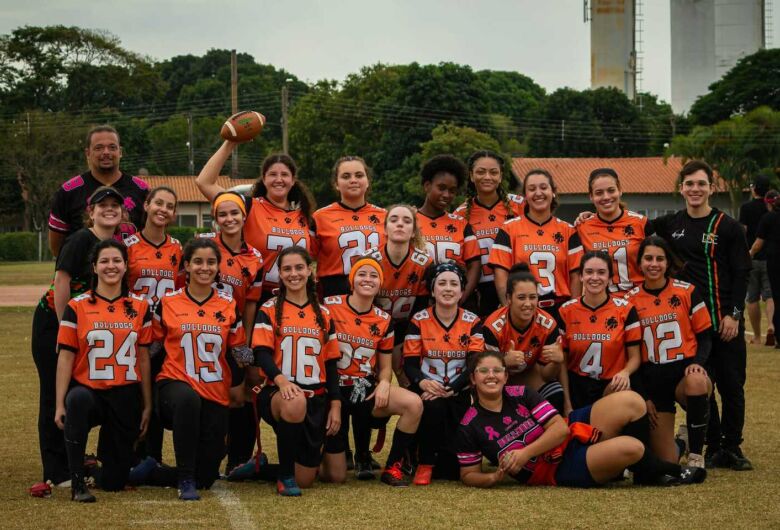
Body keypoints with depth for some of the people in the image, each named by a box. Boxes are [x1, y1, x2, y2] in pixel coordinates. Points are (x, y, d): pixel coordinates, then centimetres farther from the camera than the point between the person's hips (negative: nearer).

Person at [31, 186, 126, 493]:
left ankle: (70, 464, 20)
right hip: (53, 322, -7)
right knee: (55, 395, -2)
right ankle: (56, 472, 1)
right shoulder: (82, 240, -16)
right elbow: (61, 281, -19)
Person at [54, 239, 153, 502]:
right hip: (88, 390, -2)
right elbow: (66, 356, -3)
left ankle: (107, 454, 40)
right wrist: (60, 404, -11)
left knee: (114, 482, 1)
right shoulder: (77, 307, 0)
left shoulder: (140, 307, 6)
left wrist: (147, 405, 8)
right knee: (78, 399, -42)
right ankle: (77, 483, -28)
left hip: (125, 396, 2)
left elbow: (143, 358, 8)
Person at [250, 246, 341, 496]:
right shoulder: (269, 310, 3)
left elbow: (331, 363, 14)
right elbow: (262, 353, -10)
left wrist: (335, 405, 5)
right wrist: (281, 379, -29)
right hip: (279, 392, -3)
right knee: (295, 404, -42)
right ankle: (285, 475, -22)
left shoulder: (323, 314, 14)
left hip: (316, 398, 4)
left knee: (306, 479, 0)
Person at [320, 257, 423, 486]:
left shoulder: (384, 321, 6)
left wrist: (384, 383, -11)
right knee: (334, 477, -8)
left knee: (414, 404, -27)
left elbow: (385, 366, 13)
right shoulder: (330, 307, -6)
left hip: (366, 388, 3)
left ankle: (392, 467, -9)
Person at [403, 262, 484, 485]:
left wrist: (450, 389, -23)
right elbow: (409, 363, -5)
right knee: (433, 406, -39)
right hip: (428, 390, -1)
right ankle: (425, 463, -15)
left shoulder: (472, 322, 1)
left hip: (458, 394, 1)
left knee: (455, 468, -13)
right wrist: (422, 382, -28)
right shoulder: (419, 321, -1)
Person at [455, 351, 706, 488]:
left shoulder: (520, 394, 1)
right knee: (632, 448, -29)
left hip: (573, 436, 5)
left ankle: (645, 471, 5)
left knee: (630, 402, -17)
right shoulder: (469, 427, -7)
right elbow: (468, 475, 0)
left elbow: (560, 428, -4)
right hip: (557, 472, -5)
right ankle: (653, 471, 8)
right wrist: (494, 478, -22)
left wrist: (525, 453, -17)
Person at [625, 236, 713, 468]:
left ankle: (696, 454, -19)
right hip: (651, 380, 1)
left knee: (696, 381, -41)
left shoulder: (686, 292, 0)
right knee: (665, 461, -7)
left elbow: (705, 335, 4)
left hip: (685, 371, -1)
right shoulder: (630, 300, 3)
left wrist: (698, 363, -16)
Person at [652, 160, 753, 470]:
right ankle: (713, 446, 12)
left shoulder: (728, 227, 0)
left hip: (725, 320, -2)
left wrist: (734, 315, -9)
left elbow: (742, 273, -1)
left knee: (731, 384, 0)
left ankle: (732, 447, 10)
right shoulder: (670, 225, 8)